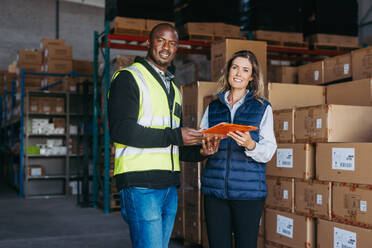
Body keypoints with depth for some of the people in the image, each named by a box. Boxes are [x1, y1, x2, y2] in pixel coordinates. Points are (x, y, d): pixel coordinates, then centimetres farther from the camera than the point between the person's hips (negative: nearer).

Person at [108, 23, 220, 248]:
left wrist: (200, 151, 4)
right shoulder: (128, 78, -2)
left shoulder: (174, 88, 23)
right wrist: (175, 136, -16)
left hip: (170, 186, 8)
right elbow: (121, 130, -17)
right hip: (140, 184, -8)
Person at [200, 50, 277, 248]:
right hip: (214, 188, 2)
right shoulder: (213, 107, 14)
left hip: (248, 191, -2)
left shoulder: (262, 108, 6)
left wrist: (250, 145, -21)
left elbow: (269, 150, -1)